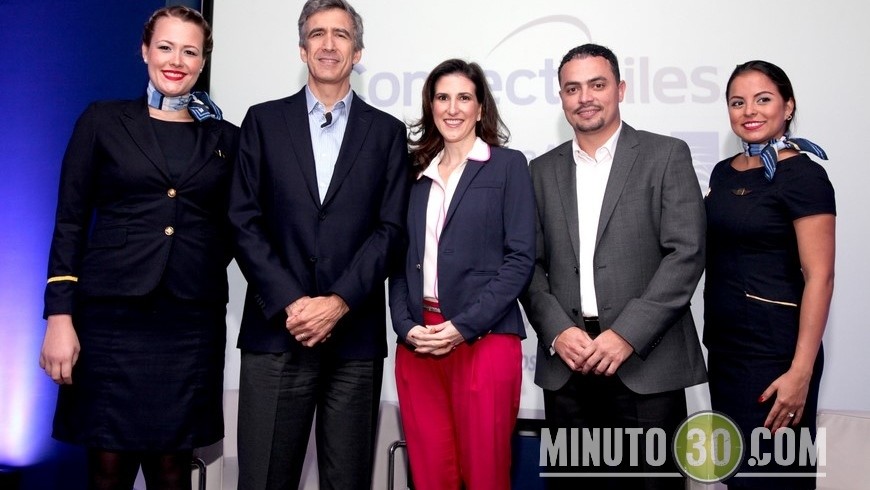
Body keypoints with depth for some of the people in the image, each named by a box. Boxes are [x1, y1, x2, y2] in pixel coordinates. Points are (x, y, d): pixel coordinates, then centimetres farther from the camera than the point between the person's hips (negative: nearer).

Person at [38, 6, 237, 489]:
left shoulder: (226, 139, 10)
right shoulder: (103, 120, 6)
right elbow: (70, 222, 2)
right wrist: (60, 316, -5)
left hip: (192, 322, 1)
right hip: (112, 315, -1)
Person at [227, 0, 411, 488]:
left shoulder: (387, 131, 10)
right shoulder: (264, 120, 10)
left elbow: (391, 228, 1)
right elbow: (245, 221, 2)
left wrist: (338, 302, -10)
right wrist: (290, 303, -9)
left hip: (355, 335, 0)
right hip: (276, 330, 0)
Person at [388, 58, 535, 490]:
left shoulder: (508, 165, 3)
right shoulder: (417, 172, 14)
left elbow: (520, 258, -5)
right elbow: (402, 260, 12)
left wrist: (464, 326, -13)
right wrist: (406, 326, -4)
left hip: (484, 340, -3)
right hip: (417, 341, 4)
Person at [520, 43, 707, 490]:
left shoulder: (666, 156, 2)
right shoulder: (543, 170, 12)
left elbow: (686, 253, -7)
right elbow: (531, 264, 8)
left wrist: (627, 335, -14)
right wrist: (558, 331, -8)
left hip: (646, 360, -3)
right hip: (566, 360, 3)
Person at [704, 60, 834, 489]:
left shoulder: (803, 176, -11)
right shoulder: (723, 172, 11)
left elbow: (819, 277, -16)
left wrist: (800, 371, -21)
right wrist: (711, 336, 10)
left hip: (774, 349, -7)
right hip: (723, 345, 7)